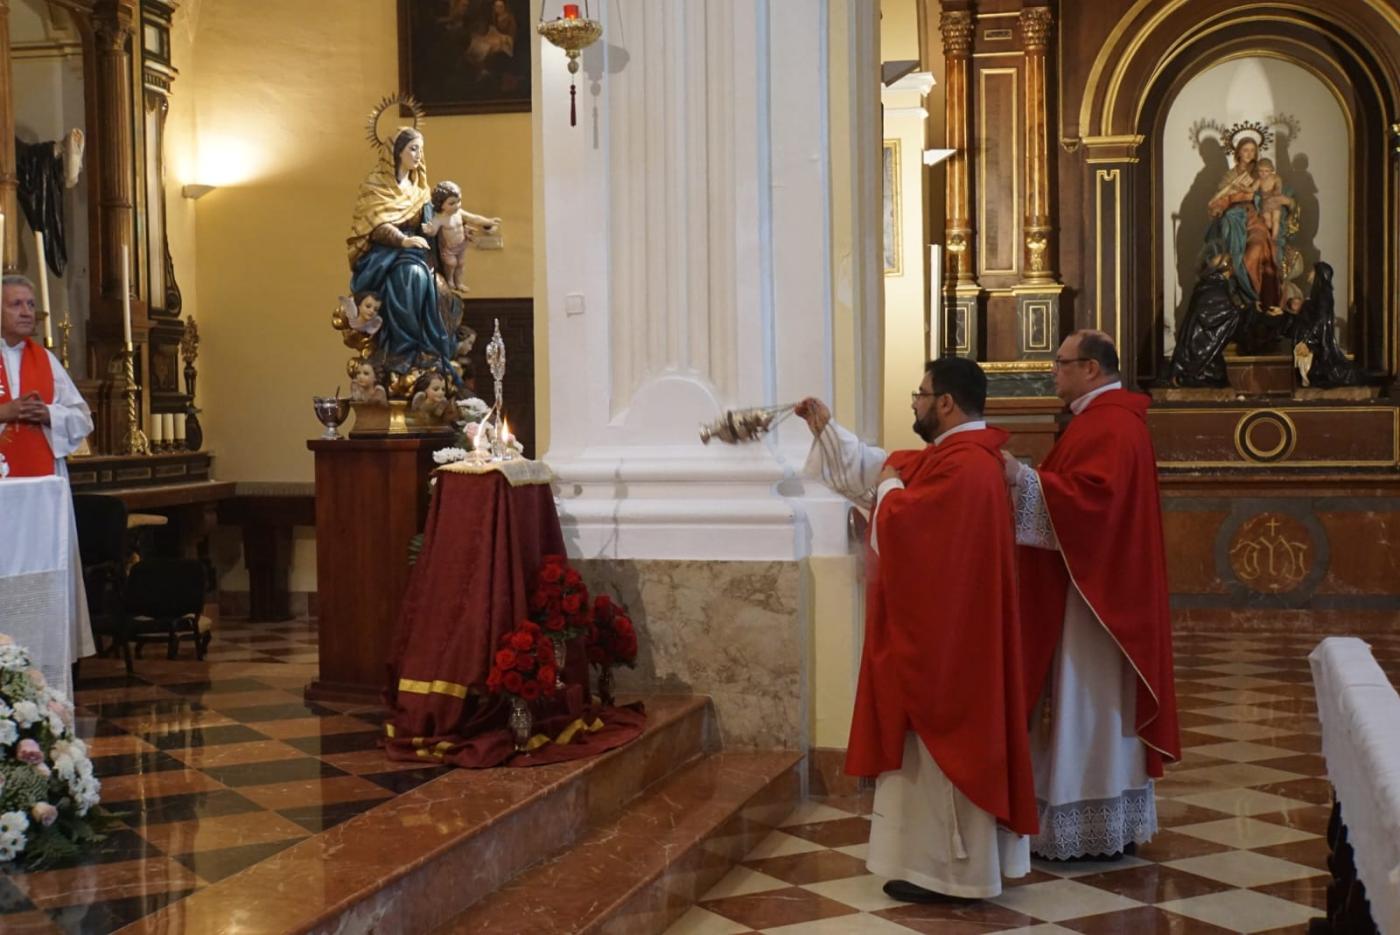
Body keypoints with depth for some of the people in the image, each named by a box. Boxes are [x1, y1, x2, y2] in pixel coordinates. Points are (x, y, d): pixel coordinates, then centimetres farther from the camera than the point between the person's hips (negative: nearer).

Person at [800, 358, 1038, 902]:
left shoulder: (963, 465, -23)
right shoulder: (956, 454, 12)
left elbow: (905, 521, -28)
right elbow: (889, 465, 26)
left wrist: (889, 489, -7)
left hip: (942, 631, -11)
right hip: (947, 627, 11)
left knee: (940, 742, -3)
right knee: (953, 736, 16)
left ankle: (947, 871, 6)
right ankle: (955, 859, 26)